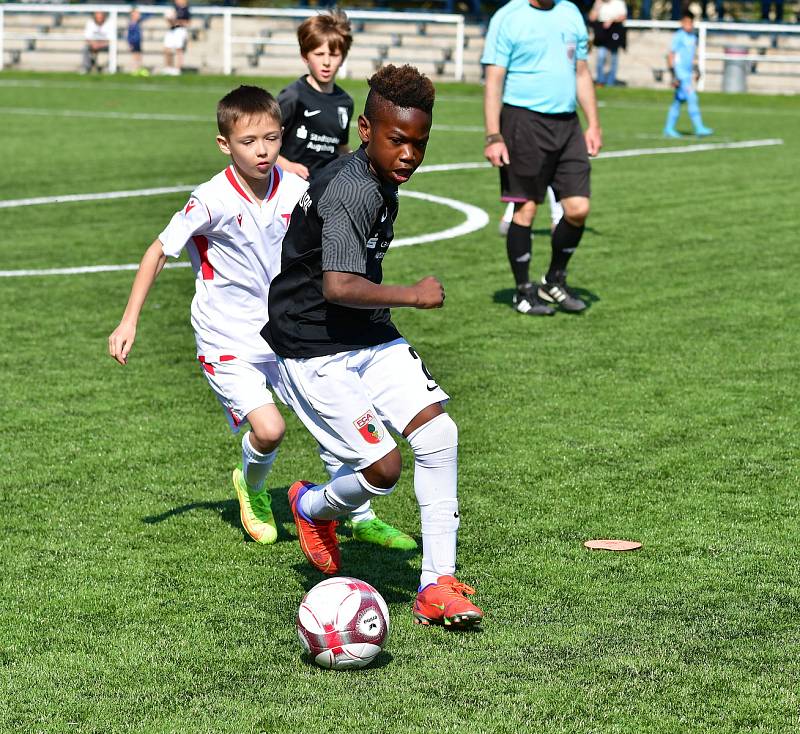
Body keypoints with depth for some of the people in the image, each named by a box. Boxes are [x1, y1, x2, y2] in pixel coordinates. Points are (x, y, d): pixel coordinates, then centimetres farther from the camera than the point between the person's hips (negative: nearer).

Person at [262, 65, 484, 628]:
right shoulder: (351, 191, -25)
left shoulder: (381, 181, 6)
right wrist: (414, 296, -24)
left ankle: (438, 583, -2)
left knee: (438, 431, -8)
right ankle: (314, 508, 24)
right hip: (314, 351, -9)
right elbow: (338, 286, -35)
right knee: (382, 467, -11)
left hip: (370, 338, 9)